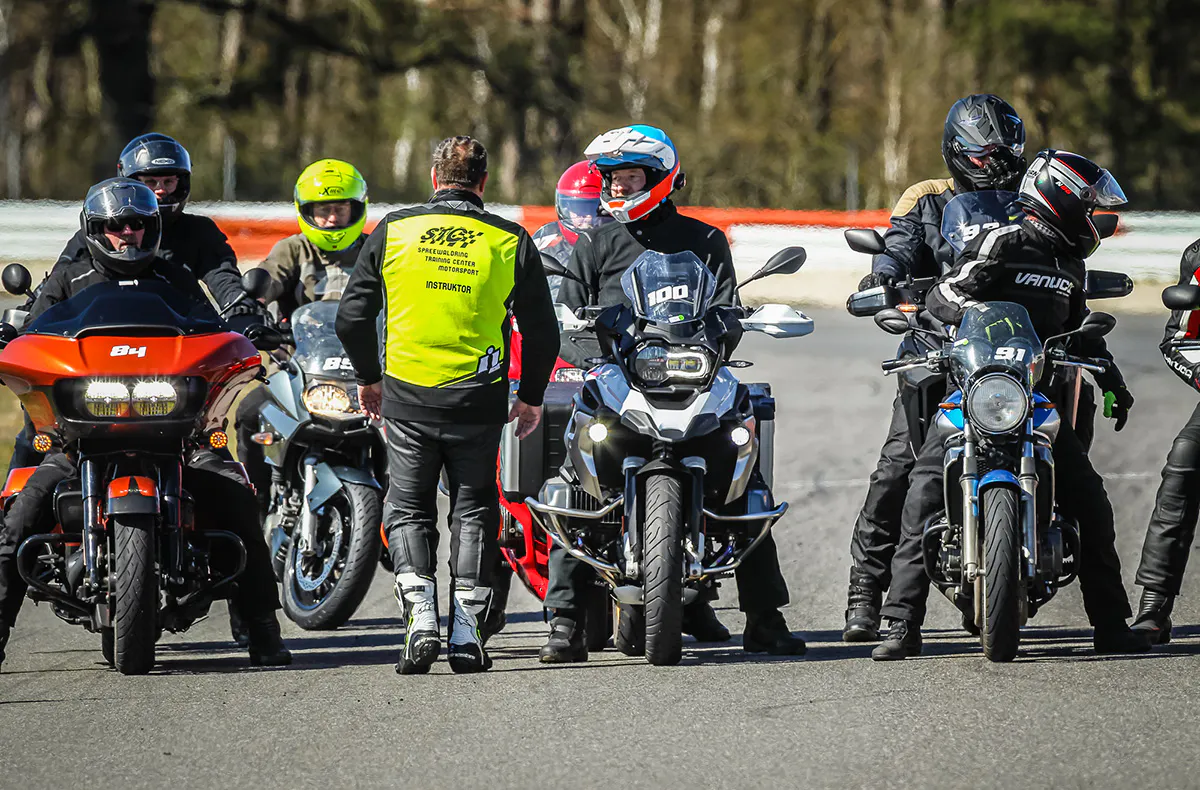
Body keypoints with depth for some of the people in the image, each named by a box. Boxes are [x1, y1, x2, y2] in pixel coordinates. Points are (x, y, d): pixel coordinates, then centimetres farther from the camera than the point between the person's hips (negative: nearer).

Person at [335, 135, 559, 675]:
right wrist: (530, 397, 18)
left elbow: (352, 317, 3)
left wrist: (368, 377, 19)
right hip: (480, 398, 0)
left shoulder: (393, 232, 0)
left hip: (407, 394, 0)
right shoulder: (510, 242, 1)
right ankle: (466, 633, 5)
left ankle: (420, 616, -9)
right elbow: (541, 331, 4)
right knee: (473, 512, 12)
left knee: (408, 510, 10)